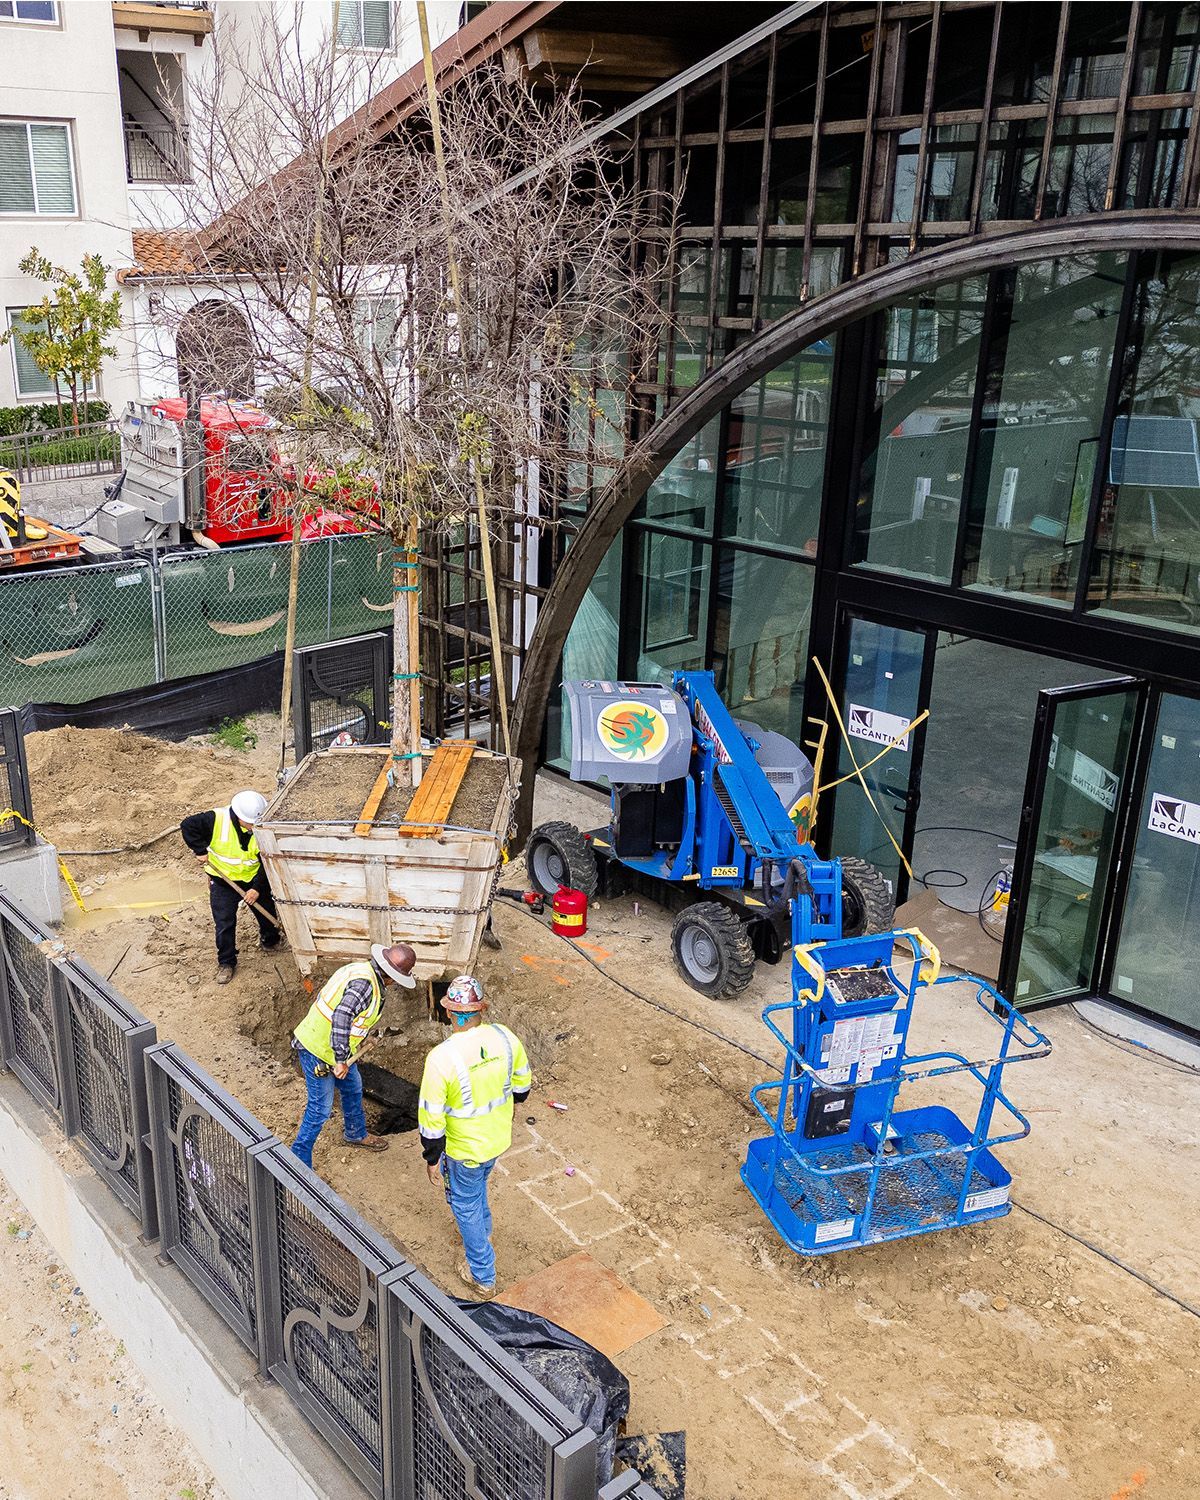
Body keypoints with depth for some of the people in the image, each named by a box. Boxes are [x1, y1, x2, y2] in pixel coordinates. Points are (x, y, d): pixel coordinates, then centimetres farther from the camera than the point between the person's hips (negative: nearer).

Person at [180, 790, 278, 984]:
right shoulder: (217, 820, -26)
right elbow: (188, 825, -16)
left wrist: (257, 888, -20)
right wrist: (200, 850, -18)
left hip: (253, 879, 2)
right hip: (223, 881, -2)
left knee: (267, 913, 18)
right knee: (224, 924, 1)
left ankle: (270, 941, 49)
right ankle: (226, 963, 21)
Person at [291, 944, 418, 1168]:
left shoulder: (363, 968, 2)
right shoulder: (365, 983, -29)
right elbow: (342, 1016, -39)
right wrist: (341, 1060, -31)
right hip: (318, 1051, -10)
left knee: (352, 1088, 26)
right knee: (320, 1109, -1)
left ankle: (356, 1134, 47)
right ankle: (299, 1163, 11)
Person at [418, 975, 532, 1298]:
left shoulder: (441, 1058, -32)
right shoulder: (506, 1038, -18)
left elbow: (432, 1117, -22)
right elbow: (522, 1086, 0)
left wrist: (432, 1159, -6)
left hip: (465, 1149, -5)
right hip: (499, 1139, 5)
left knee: (465, 1203, 20)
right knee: (478, 1184, 34)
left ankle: (482, 1275, 36)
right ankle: (483, 1232, 59)